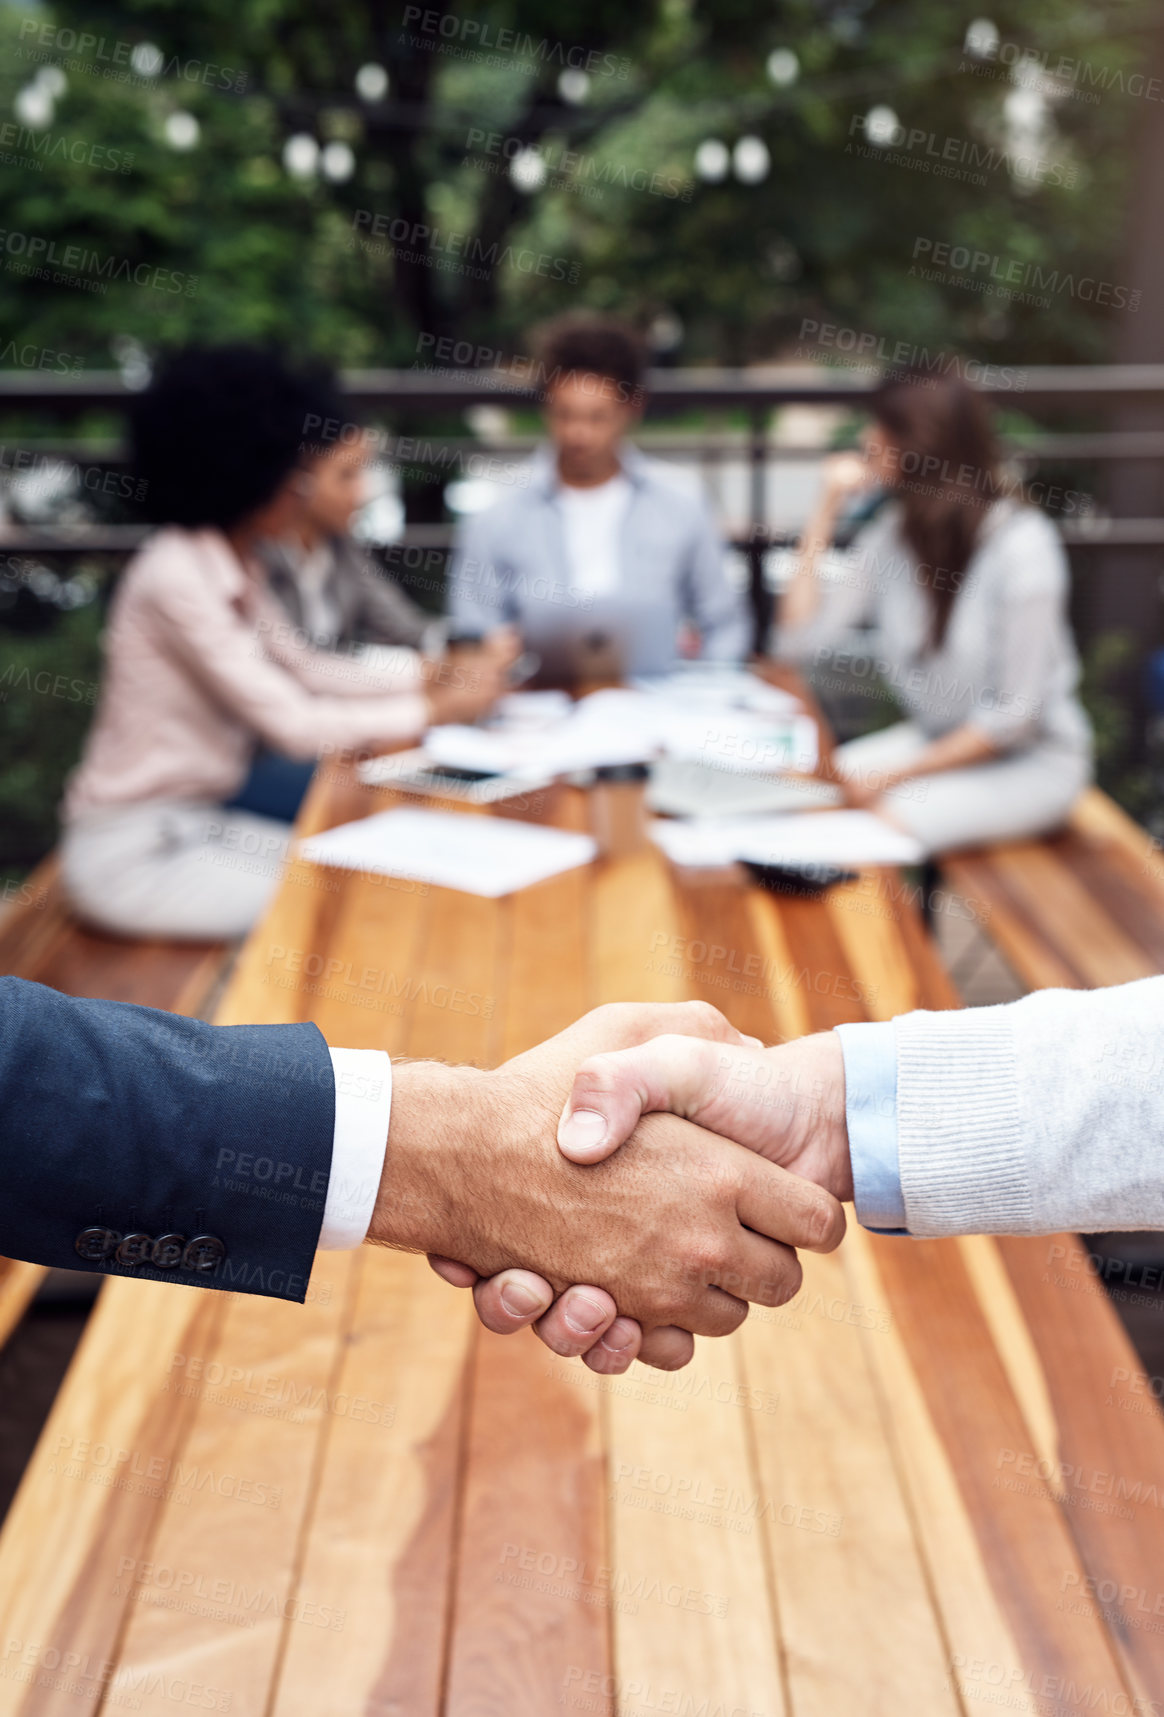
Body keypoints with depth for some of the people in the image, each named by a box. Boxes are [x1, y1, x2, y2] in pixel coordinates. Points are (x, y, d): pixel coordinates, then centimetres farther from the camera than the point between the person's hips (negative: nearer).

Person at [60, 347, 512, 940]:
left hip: (197, 818, 9)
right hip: (131, 854, -9)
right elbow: (294, 724, -24)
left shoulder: (236, 564, 6)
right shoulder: (174, 578, -23)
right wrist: (440, 708, -18)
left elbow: (303, 667, 13)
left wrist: (441, 668, 5)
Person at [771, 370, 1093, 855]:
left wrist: (896, 775, -18)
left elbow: (1013, 715, -19)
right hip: (935, 738, 6)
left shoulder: (1020, 546, -21)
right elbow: (799, 641, -6)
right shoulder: (894, 528, -1)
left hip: (1033, 759, -6)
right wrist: (827, 512, -7)